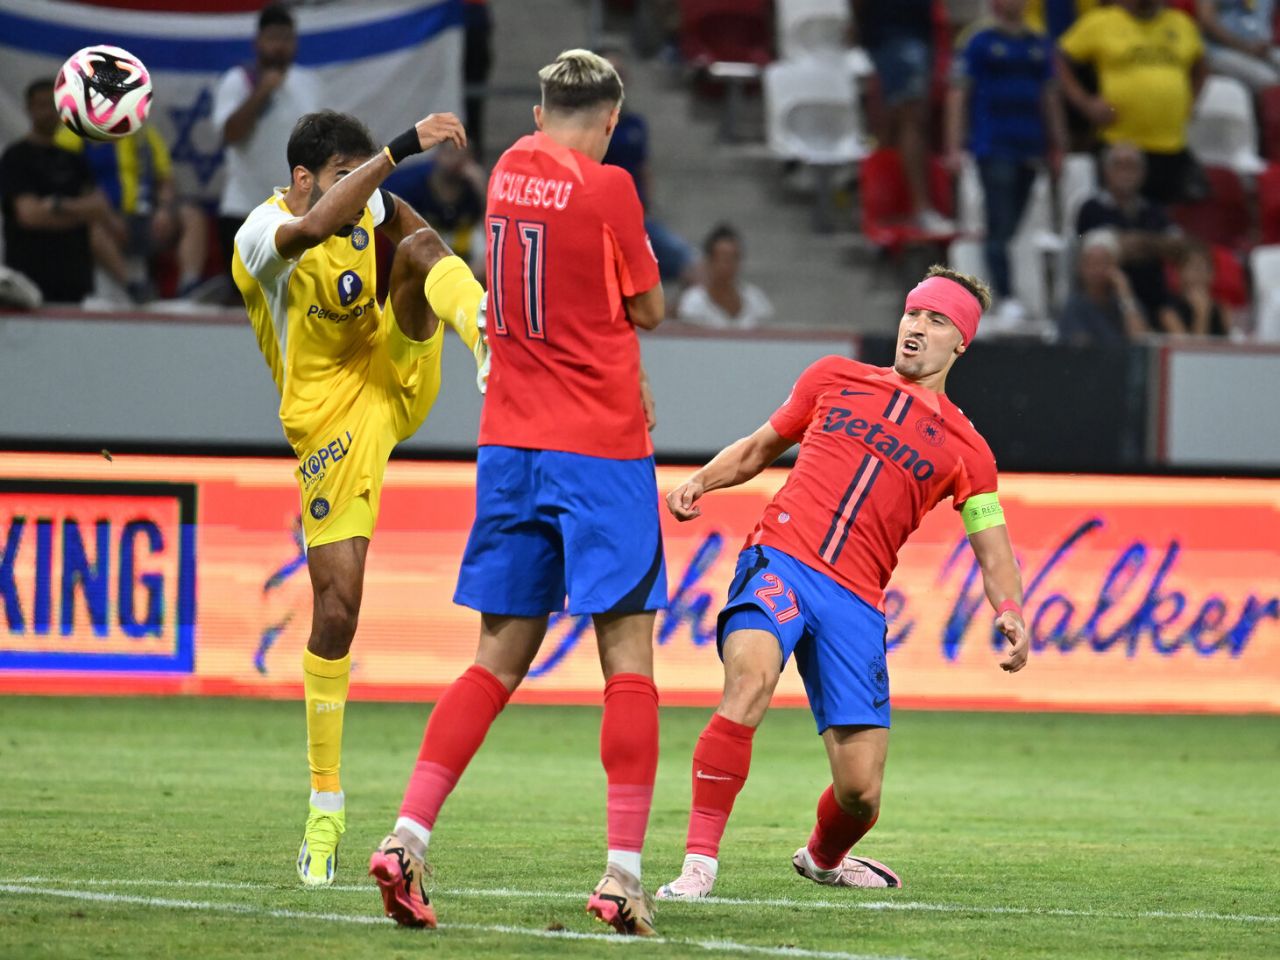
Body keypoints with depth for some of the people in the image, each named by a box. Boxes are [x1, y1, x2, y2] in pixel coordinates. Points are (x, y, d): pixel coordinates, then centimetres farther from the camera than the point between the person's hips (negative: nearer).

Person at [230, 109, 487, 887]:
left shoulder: (370, 204, 1)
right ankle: (326, 805, 7)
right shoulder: (265, 234, -19)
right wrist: (403, 147, -49)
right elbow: (316, 225, -42)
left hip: (396, 379, 5)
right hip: (333, 428, -5)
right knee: (336, 611, -7)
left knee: (420, 246, -20)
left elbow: (411, 228, 22)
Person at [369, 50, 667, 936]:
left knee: (500, 660, 10)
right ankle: (624, 872, -10)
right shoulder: (606, 188, -9)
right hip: (601, 448, -5)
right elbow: (647, 310, 1)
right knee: (628, 656, -2)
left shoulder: (511, 170, 8)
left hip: (510, 445, 6)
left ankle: (407, 837, -3)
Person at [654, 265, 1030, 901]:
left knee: (860, 790, -4)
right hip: (779, 561, -1)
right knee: (750, 681, -34)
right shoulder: (835, 379, 16)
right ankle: (700, 861, -30)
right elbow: (759, 448, 25)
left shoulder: (965, 452, 13)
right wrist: (699, 483, 7)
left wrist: (1010, 613, -10)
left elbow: (993, 549, 9)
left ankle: (824, 857, 34)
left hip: (855, 601, 1)